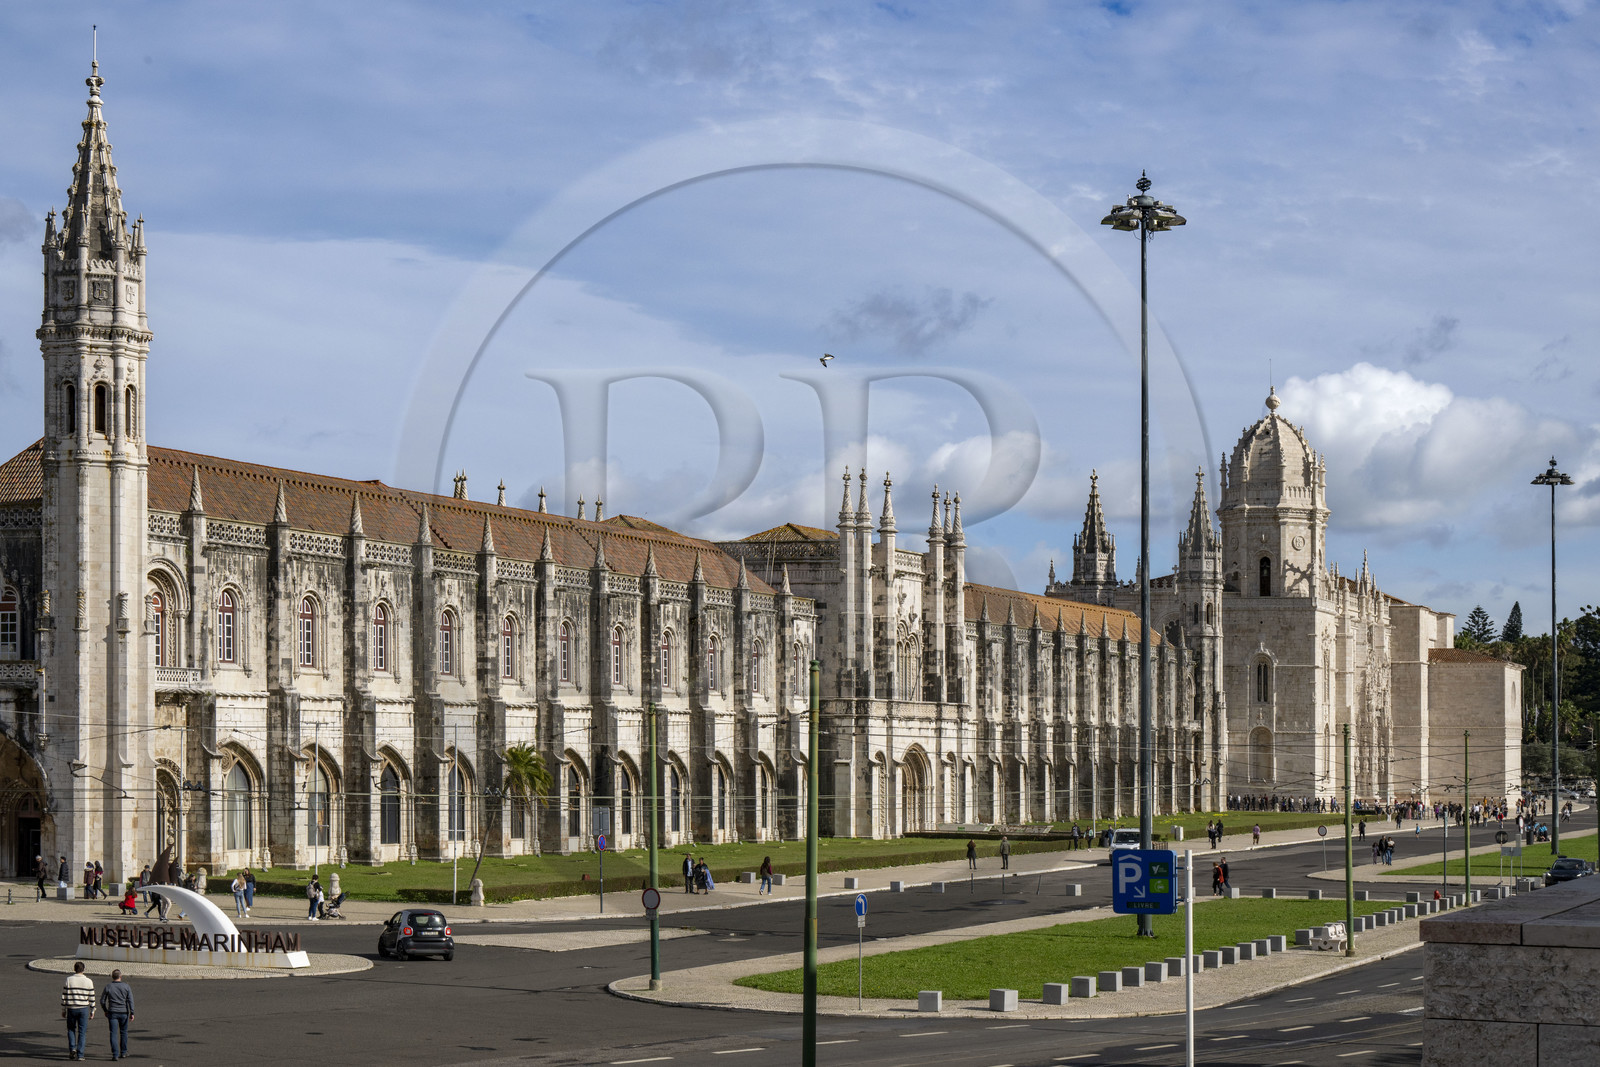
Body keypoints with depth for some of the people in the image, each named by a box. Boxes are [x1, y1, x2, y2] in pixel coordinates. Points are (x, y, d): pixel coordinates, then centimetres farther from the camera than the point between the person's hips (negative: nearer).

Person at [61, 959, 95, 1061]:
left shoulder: (69, 979, -4)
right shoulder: (88, 981, -2)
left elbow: (64, 996, -1)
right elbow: (92, 998, 1)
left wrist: (63, 1010, 8)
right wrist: (92, 1011, 11)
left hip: (71, 1009, 0)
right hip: (84, 1009, 0)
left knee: (71, 1029, 18)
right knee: (82, 1032, 5)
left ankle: (72, 1049, -1)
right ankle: (80, 1055, 3)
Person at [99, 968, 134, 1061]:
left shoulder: (108, 987, -2)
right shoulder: (126, 986, -1)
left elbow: (102, 1001, 3)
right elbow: (130, 1000, -6)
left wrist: (105, 1011, 18)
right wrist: (131, 1013, -4)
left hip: (112, 1013, -1)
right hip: (124, 1013, 1)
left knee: (114, 1034, -1)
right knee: (123, 1032, 16)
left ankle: (115, 1054, -9)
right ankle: (123, 1053, 22)